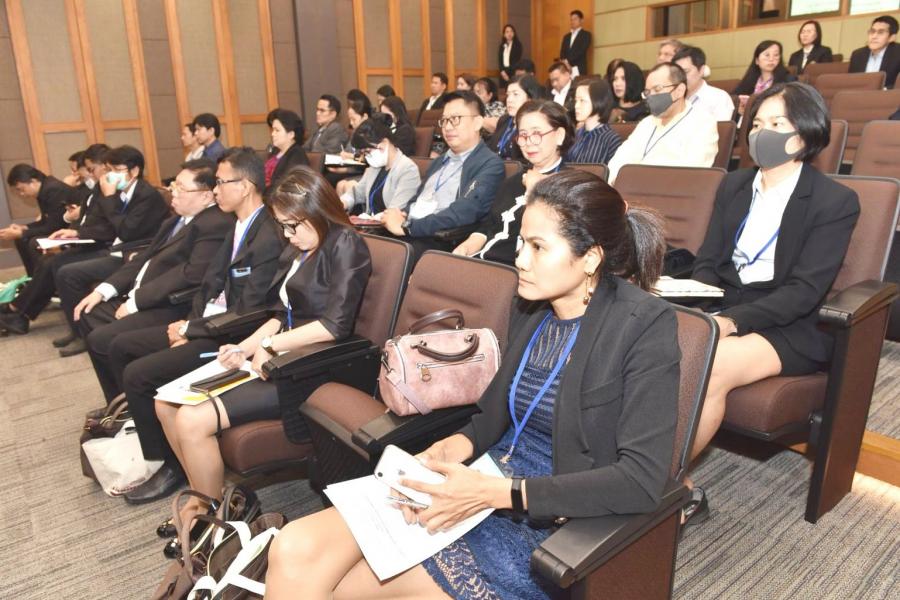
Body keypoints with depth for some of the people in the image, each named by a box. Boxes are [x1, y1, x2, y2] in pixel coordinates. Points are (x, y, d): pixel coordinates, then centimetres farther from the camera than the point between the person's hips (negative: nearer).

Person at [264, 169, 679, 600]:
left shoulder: (646, 325, -14)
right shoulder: (531, 307, 5)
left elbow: (641, 480, -19)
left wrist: (495, 493, -23)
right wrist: (452, 449, -6)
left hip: (548, 522, -5)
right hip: (485, 486, 6)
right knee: (295, 549, -14)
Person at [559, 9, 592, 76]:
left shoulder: (586, 34, 6)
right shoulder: (566, 36, 23)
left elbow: (582, 51, -8)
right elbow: (562, 53, 13)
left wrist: (567, 61, -15)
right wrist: (563, 62, -9)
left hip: (579, 70, -4)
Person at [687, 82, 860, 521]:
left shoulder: (835, 201, -3)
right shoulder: (734, 185, 14)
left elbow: (805, 291, -12)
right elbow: (707, 262, 11)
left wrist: (732, 320, -26)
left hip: (788, 329, -4)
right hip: (721, 311, 5)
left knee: (711, 368, -34)